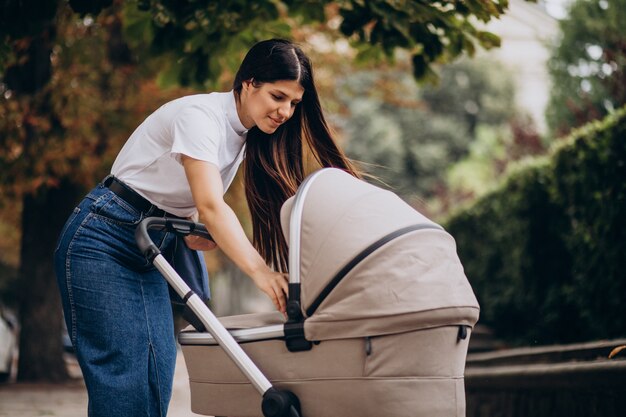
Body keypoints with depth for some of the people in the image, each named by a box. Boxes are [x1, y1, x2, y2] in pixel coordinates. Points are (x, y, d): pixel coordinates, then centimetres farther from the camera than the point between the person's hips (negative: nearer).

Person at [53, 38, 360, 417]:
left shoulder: (246, 134, 8)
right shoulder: (200, 115, -19)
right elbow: (210, 204, -32)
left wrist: (199, 230, -11)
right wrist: (260, 271, -41)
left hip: (152, 248, 8)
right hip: (103, 242, -8)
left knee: (158, 379, -2)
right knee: (123, 383, -16)